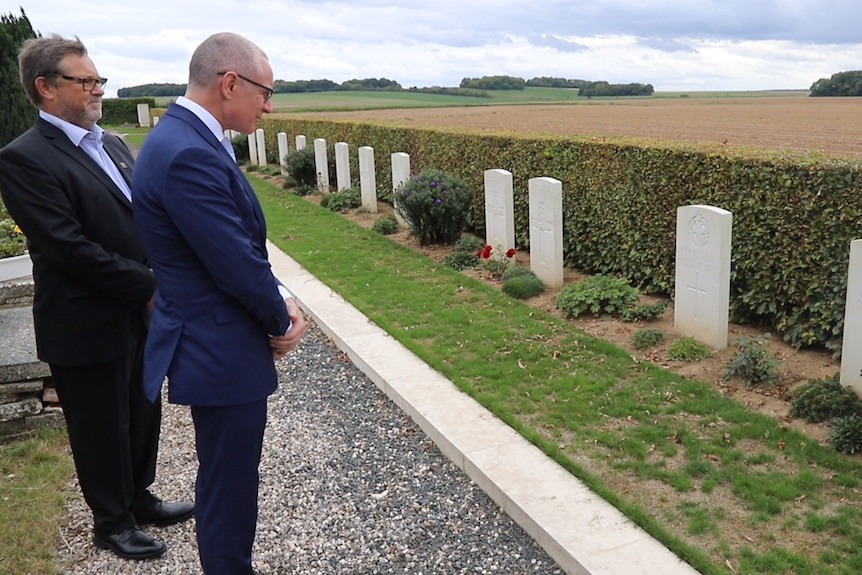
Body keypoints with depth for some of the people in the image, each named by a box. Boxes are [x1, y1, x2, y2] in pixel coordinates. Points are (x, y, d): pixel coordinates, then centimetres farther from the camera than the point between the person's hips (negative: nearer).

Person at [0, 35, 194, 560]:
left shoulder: (111, 145, 9)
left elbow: (143, 218, 13)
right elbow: (71, 248, -22)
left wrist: (162, 284, -4)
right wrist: (149, 287, -18)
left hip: (139, 315, 7)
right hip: (88, 328, -7)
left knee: (143, 415, 20)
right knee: (102, 429, 11)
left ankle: (139, 499, 41)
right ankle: (112, 522, 31)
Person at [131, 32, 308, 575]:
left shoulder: (187, 137, 9)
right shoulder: (188, 154, -25)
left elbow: (244, 245, 13)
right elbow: (237, 265, -23)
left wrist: (280, 299, 1)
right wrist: (282, 318, -5)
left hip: (216, 346, 11)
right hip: (221, 355, -11)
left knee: (225, 482, 23)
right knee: (229, 489, 6)